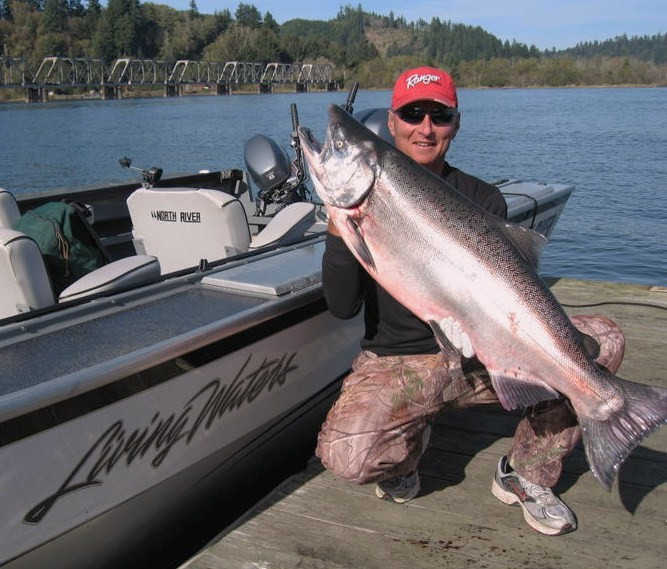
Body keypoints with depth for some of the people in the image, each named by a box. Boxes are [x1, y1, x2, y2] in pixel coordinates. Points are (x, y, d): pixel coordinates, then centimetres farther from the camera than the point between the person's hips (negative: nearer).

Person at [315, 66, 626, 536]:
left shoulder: (483, 199, 2)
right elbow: (343, 306, -10)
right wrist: (339, 227, -24)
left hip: (483, 356, 3)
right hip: (395, 361, -2)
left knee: (603, 338, -17)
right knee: (346, 454, -31)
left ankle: (527, 474, 0)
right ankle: (408, 444, 8)